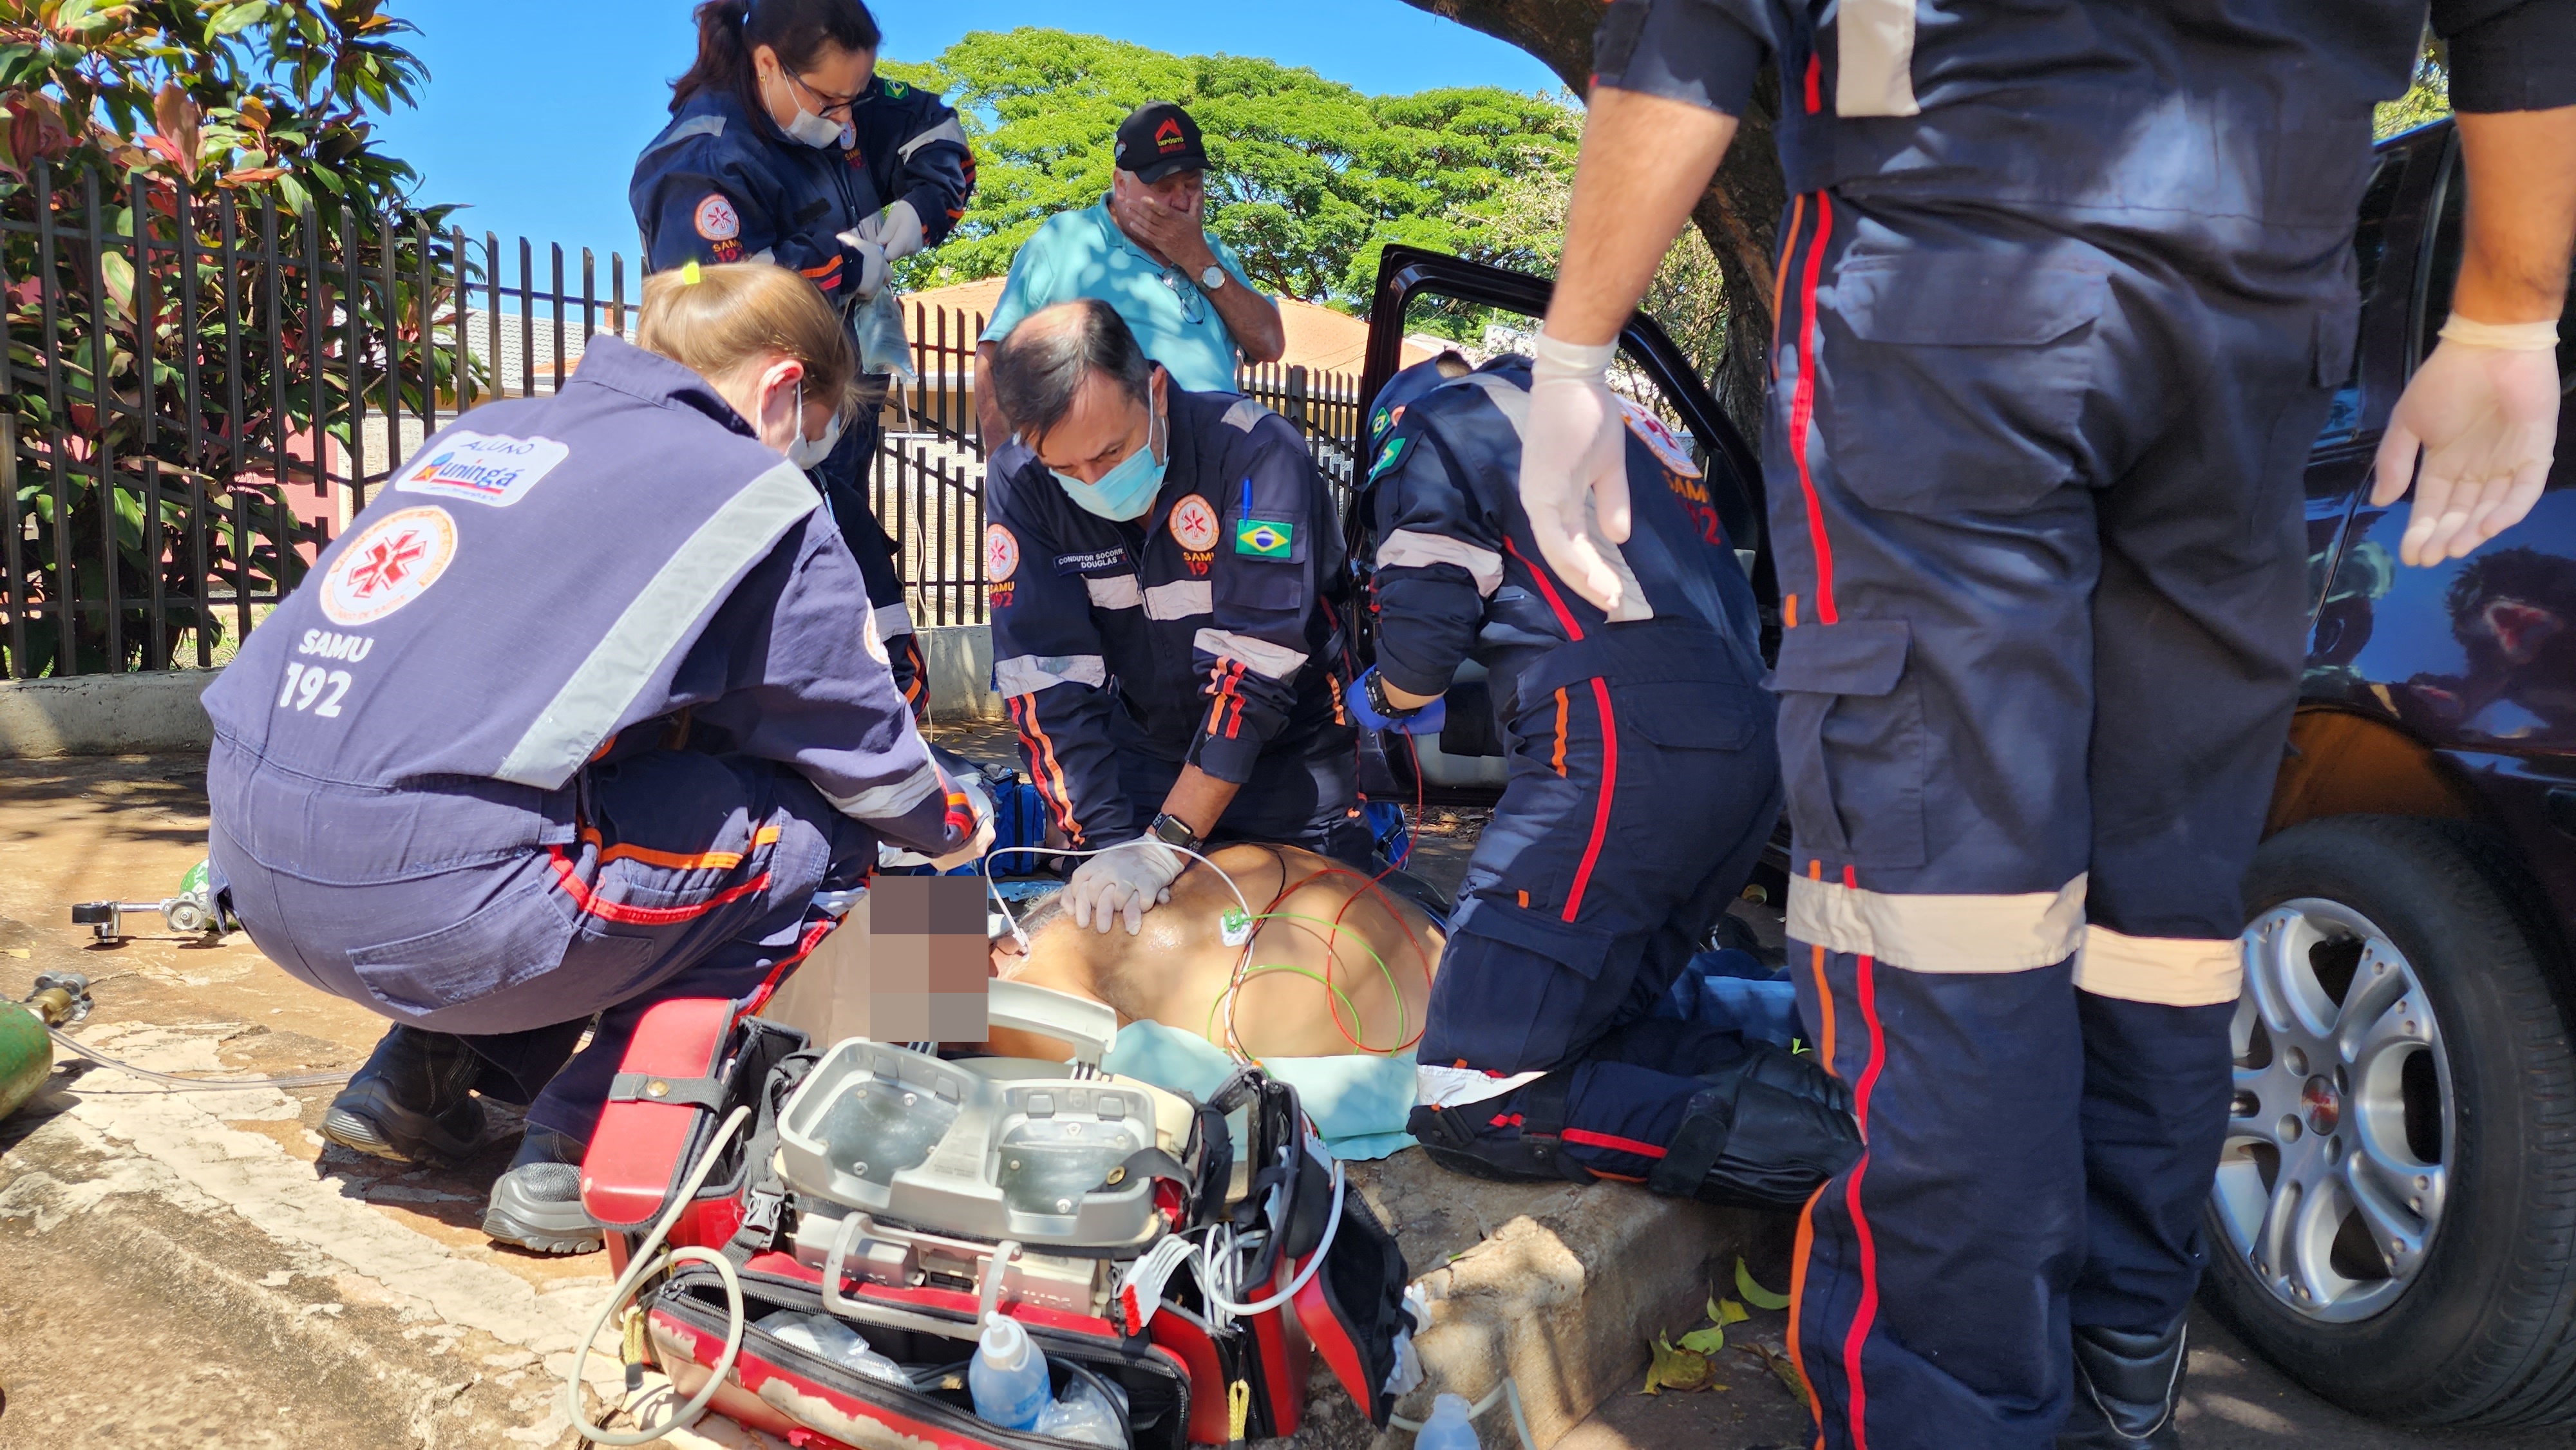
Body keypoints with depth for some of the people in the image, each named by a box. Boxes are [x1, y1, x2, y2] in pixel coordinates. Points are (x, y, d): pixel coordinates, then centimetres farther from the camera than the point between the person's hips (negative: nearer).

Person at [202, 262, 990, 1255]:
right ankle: (582, 1150, 4)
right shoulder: (752, 492, 2)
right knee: (814, 828, 7)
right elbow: (859, 735, 11)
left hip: (252, 864, 8)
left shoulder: (490, 428, 22)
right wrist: (953, 827, 32)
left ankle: (417, 1078, 20)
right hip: (432, 901, -8)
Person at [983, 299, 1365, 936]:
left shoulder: (1255, 453, -28)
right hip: (1141, 748, 3)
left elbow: (1254, 668, -32)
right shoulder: (1020, 482, -17)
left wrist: (1163, 846, -35)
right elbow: (1046, 681, -19)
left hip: (1286, 755, -3)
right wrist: (1108, 840, -26)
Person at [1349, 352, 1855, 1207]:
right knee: (1584, 1031, 16)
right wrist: (1443, 717, 45)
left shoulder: (1432, 421, 13)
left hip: (1626, 752, -9)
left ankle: (1791, 1138, -21)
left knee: (1469, 1102, -9)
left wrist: (1390, 700, 23)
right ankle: (1826, 1097, -4)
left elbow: (1427, 612, 1)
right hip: (1749, 757, 9)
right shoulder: (1625, 431, 36)